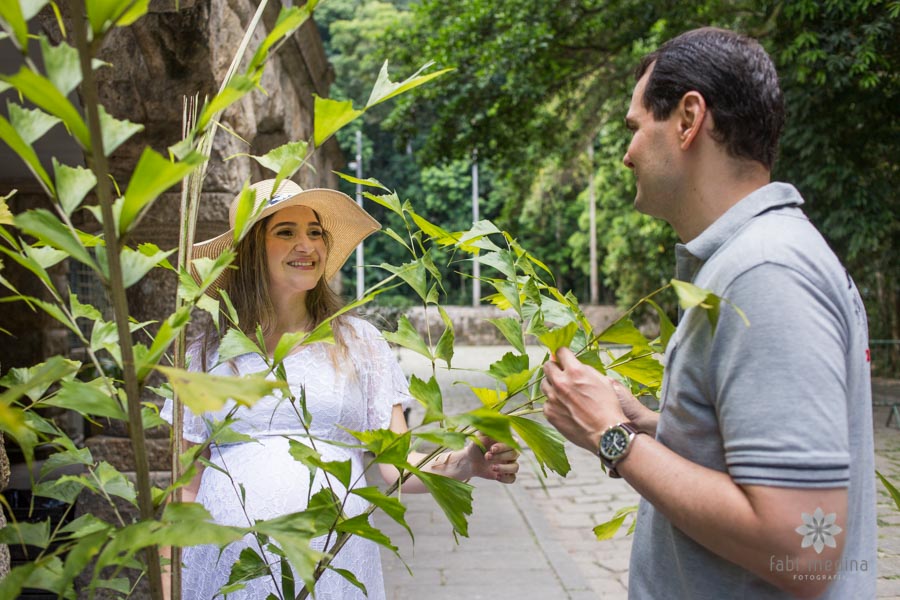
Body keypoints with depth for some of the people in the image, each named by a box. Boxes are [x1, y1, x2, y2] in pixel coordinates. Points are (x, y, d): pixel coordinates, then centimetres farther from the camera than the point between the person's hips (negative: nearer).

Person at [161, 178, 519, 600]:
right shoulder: (208, 354, 5)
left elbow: (396, 465, -1)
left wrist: (465, 463, -19)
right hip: (225, 565, 1)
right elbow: (187, 485, 10)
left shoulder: (358, 342, 4)